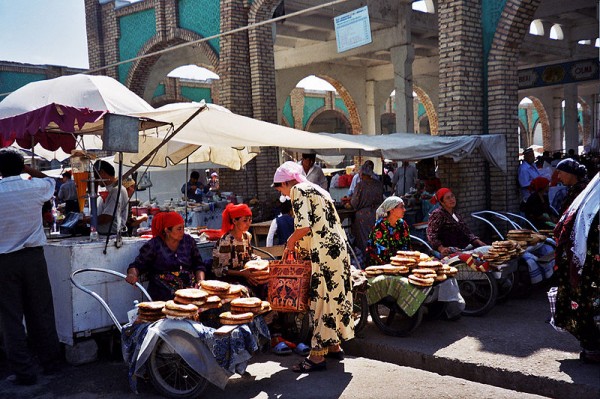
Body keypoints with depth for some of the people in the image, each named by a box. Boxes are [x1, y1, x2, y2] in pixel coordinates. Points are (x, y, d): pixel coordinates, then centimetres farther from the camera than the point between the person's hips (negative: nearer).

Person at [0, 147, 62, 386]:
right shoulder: (34, 187, -4)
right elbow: (51, 181, 19)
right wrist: (28, 169, 23)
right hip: (33, 256, 2)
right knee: (41, 313, 13)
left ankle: (24, 372, 8)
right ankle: (51, 363, 23)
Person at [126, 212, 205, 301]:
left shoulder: (189, 241, 12)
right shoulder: (153, 245, 1)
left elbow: (198, 265, 16)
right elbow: (137, 266, 3)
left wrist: (200, 280, -2)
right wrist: (132, 274, -20)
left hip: (190, 290, 3)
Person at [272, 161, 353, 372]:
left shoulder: (298, 190, -6)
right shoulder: (315, 189, 22)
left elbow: (304, 226, -17)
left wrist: (290, 243, -1)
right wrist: (299, 245, 22)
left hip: (324, 252, -9)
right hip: (338, 247, 10)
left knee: (321, 300, -5)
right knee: (333, 296, 16)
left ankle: (317, 356, 0)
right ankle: (334, 345, 26)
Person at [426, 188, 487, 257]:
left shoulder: (455, 215, 21)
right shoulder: (437, 214, -5)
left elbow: (467, 232, 21)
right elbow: (431, 236, -15)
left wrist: (479, 242, 4)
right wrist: (441, 248, -31)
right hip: (449, 253, -8)